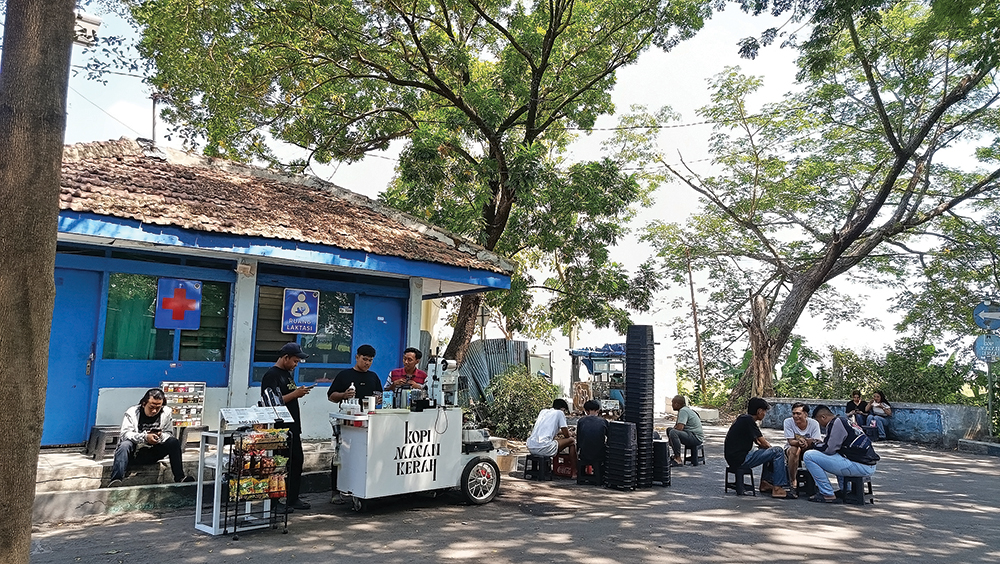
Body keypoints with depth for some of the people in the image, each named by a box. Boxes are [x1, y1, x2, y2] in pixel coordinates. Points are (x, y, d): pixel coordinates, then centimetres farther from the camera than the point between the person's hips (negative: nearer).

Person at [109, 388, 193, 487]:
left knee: (174, 442, -19)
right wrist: (145, 437, -35)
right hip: (134, 453, -2)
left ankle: (179, 477, -23)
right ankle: (115, 479, -47)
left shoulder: (166, 412, -1)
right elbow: (125, 434, -19)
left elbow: (169, 434, 1)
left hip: (152, 454, 3)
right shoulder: (132, 412, -9)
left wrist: (161, 436, -24)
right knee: (125, 445, -34)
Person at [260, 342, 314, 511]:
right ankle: (274, 502, 8)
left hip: (292, 427, 10)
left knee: (297, 460, 13)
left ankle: (292, 499, 23)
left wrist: (299, 392, 10)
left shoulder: (287, 373, 16)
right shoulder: (271, 375, -13)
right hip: (279, 428, -10)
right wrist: (295, 394, -18)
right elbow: (274, 402, -20)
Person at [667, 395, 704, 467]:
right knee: (669, 429, 19)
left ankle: (678, 460, -28)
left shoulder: (683, 411, -15)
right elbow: (677, 426, 21)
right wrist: (671, 429, 2)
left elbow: (680, 428, -25)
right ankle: (676, 454, 14)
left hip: (696, 438, -11)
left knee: (673, 433, -32)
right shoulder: (685, 409, 17)